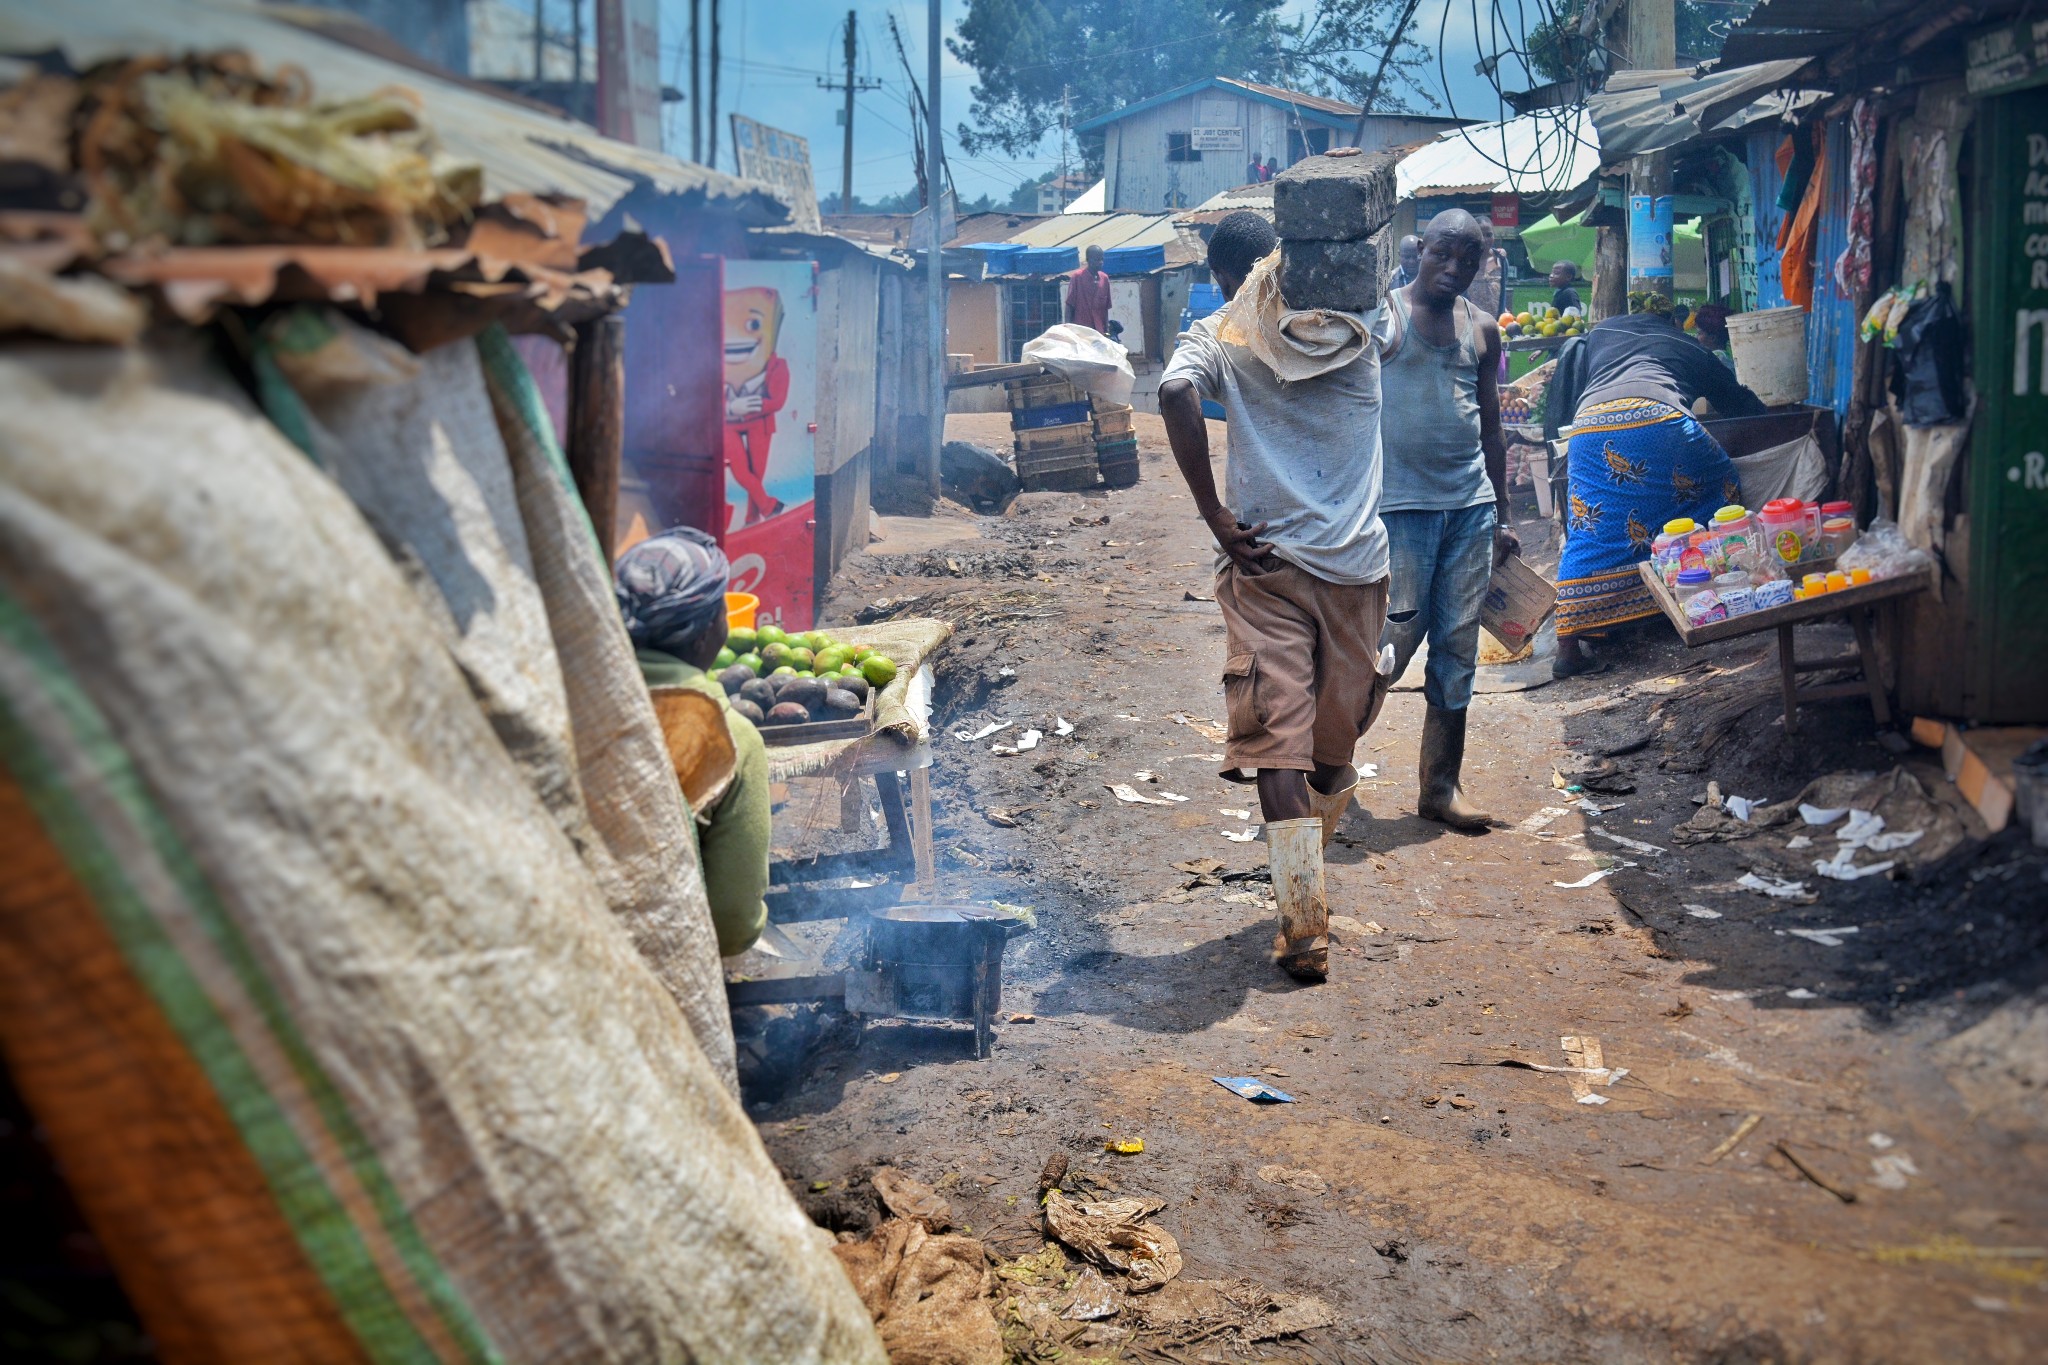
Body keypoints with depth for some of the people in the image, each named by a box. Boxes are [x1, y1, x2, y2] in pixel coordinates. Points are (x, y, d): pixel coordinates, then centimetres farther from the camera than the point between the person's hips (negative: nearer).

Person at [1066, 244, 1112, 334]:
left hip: (1099, 330, 4)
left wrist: (1106, 329, 9)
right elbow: (1069, 305, -2)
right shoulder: (1077, 277, -3)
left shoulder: (1104, 278, 10)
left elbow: (1105, 307, 14)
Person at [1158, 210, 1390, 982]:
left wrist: (1216, 517, -15)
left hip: (1267, 561, -3)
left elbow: (1176, 395, -20)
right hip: (1358, 562, 3)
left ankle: (1305, 928, -12)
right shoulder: (1361, 332, 9)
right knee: (1337, 739, 17)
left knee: (1276, 740, -4)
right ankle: (1304, 881, 37)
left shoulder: (1219, 337, 1)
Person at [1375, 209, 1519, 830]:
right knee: (1394, 638, -9)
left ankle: (1441, 786, 13)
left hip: (1470, 505, 5)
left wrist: (1501, 515, 16)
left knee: (1458, 649, 5)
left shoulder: (1482, 330, 13)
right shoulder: (1379, 316, -2)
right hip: (1401, 504, -5)